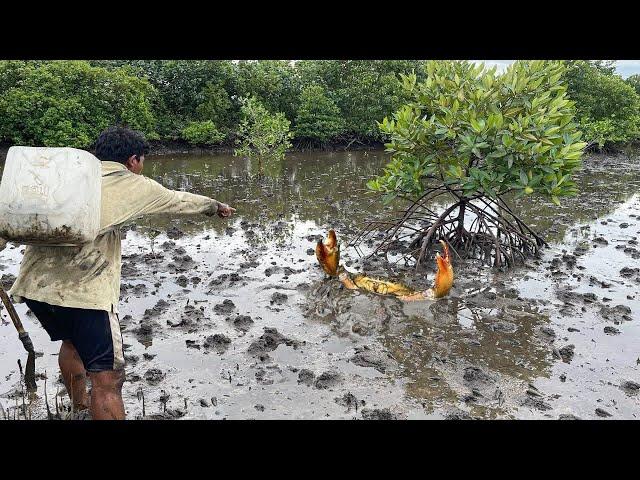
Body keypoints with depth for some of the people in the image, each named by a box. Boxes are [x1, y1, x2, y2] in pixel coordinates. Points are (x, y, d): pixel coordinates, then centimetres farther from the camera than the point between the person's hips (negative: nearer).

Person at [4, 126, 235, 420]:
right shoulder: (134, 185, 5)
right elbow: (179, 201, 19)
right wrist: (216, 206, 35)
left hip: (35, 283, 8)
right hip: (85, 289, -8)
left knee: (72, 342, 33)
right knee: (107, 379, -1)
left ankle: (80, 406, 54)